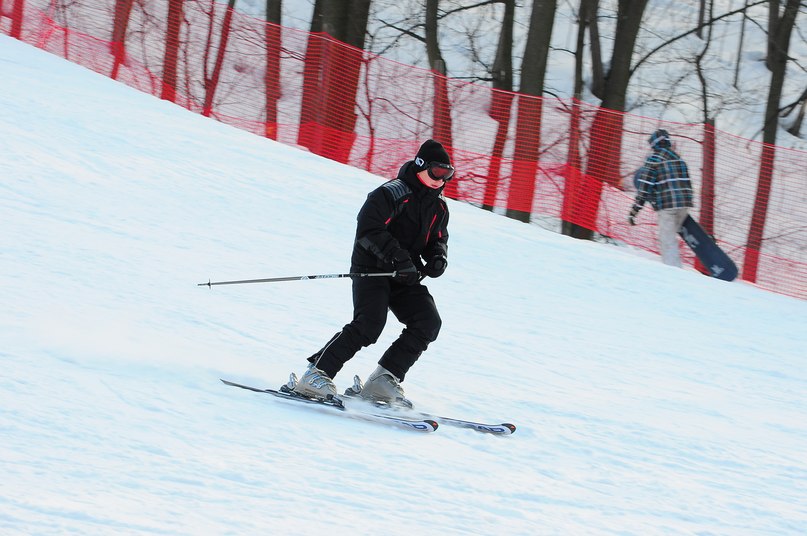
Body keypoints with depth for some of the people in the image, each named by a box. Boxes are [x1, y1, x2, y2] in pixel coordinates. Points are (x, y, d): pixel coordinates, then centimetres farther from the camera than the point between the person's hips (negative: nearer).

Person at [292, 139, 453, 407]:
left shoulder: (438, 206, 12)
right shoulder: (392, 194, -13)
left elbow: (437, 240, 21)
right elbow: (368, 229, -22)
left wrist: (438, 258, -3)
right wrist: (399, 258, -28)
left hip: (405, 275, 8)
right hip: (372, 269, -8)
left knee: (428, 322, -12)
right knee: (369, 324, -26)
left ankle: (383, 380, -8)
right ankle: (317, 374, -20)